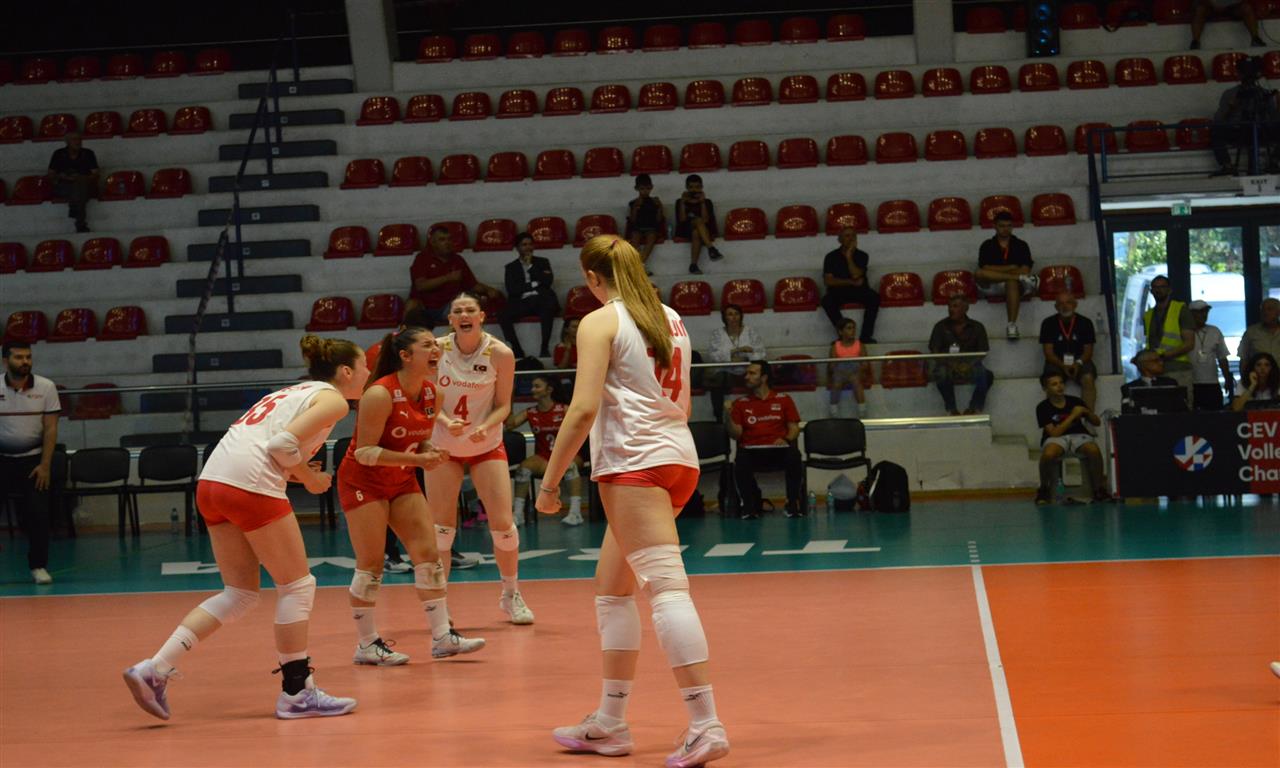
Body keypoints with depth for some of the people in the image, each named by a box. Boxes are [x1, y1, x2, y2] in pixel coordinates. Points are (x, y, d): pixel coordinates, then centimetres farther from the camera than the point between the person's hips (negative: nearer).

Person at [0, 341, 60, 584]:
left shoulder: (46, 388, -3)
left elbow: (50, 429, -3)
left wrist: (45, 465, -8)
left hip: (34, 458, 0)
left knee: (38, 512, -6)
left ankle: (38, 566, 6)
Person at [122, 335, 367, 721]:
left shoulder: (296, 392, 29)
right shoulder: (332, 399, 2)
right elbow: (284, 443, -13)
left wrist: (298, 471, 16)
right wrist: (310, 478, 2)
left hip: (212, 482, 9)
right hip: (251, 486, -9)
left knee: (239, 594, 13)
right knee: (297, 586, 4)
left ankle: (154, 669, 5)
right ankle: (296, 693, 9)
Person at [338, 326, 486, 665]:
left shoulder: (430, 392, -1)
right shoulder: (380, 395, -24)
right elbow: (365, 451, -24)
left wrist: (430, 452, -10)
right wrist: (415, 459, -30)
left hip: (401, 481, 7)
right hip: (363, 481, -7)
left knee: (428, 553, 0)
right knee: (371, 563, -5)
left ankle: (442, 637, 2)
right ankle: (366, 644, 5)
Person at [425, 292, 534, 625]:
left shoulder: (500, 354, -12)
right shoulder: (438, 350, -10)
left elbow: (503, 405, -6)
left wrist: (484, 427, -25)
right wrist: (447, 422, -25)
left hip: (487, 447, 0)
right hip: (443, 447, 0)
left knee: (503, 524, -4)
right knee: (440, 527, -4)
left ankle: (511, 595, 17)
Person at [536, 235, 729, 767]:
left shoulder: (600, 323, -5)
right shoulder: (671, 319, 17)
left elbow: (584, 409, -14)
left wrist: (550, 481, -9)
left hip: (634, 464, -8)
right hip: (679, 458, 8)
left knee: (666, 588, -14)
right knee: (611, 587, 16)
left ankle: (706, 724, -22)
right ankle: (610, 723, 19)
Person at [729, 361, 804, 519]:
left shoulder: (783, 400, 16)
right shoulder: (741, 404, 16)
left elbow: (794, 428, 12)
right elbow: (736, 434, 8)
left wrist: (786, 439, -9)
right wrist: (730, 417, -9)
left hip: (779, 448, 0)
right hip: (751, 451, 0)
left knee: (793, 456, -34)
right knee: (740, 461, -35)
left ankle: (793, 503, -16)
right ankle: (750, 505, -14)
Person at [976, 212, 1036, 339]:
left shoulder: (1021, 245, 12)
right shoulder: (987, 245, 11)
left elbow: (1025, 270, 1)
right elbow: (985, 270, -5)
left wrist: (998, 270, -9)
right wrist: (1009, 268, -9)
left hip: (1014, 284, -1)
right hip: (992, 286, 1)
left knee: (1012, 283, -39)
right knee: (979, 274, -33)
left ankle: (1012, 324, -49)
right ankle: (1021, 278, -29)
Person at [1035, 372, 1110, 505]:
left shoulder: (1075, 401, 5)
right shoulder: (1043, 408, -4)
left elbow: (1097, 422, 11)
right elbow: (1054, 432, -14)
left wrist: (1087, 412, -11)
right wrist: (1073, 415, -14)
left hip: (1078, 435, 2)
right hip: (1056, 439, -2)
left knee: (1094, 450, -33)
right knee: (1048, 454, -39)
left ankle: (1099, 489, -13)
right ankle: (1044, 489, -10)